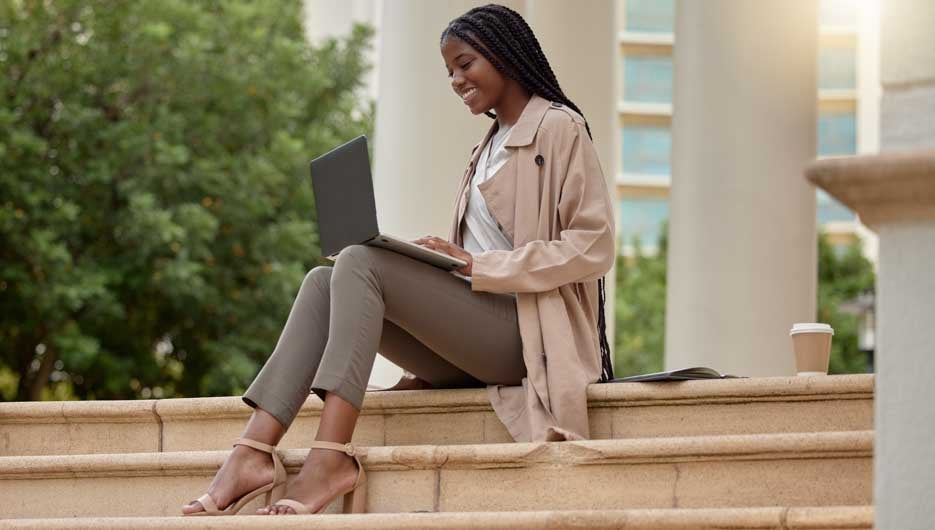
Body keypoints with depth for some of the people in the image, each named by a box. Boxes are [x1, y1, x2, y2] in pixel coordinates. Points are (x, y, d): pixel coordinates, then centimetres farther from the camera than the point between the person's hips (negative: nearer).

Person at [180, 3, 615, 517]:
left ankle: (331, 456, -38)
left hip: (525, 334, -8)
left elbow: (593, 246, -10)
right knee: (323, 282, -11)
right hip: (470, 333, 8)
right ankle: (253, 452, -29)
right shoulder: (489, 148, 26)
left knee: (360, 262, -23)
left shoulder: (558, 128, 1)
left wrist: (476, 266, -16)